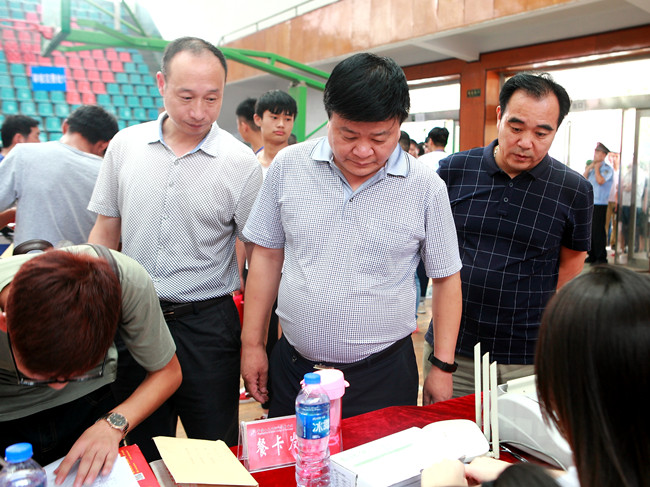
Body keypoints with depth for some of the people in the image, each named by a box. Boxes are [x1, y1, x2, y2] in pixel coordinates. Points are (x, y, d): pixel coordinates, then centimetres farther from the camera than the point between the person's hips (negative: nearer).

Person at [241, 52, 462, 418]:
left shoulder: (426, 187, -8)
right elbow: (267, 254, 3)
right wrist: (253, 344, 4)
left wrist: (443, 367, 0)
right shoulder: (288, 166, -4)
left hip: (381, 374, -1)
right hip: (292, 368, 2)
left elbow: (446, 279, 1)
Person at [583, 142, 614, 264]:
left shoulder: (607, 168, -5)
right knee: (590, 230, 10)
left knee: (598, 231, -7)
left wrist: (596, 168, -8)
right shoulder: (593, 167, 17)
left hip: (600, 204, -7)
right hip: (590, 203, 7)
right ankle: (592, 256, 18)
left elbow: (600, 181, -20)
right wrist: (589, 168, 2)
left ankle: (601, 258, -1)